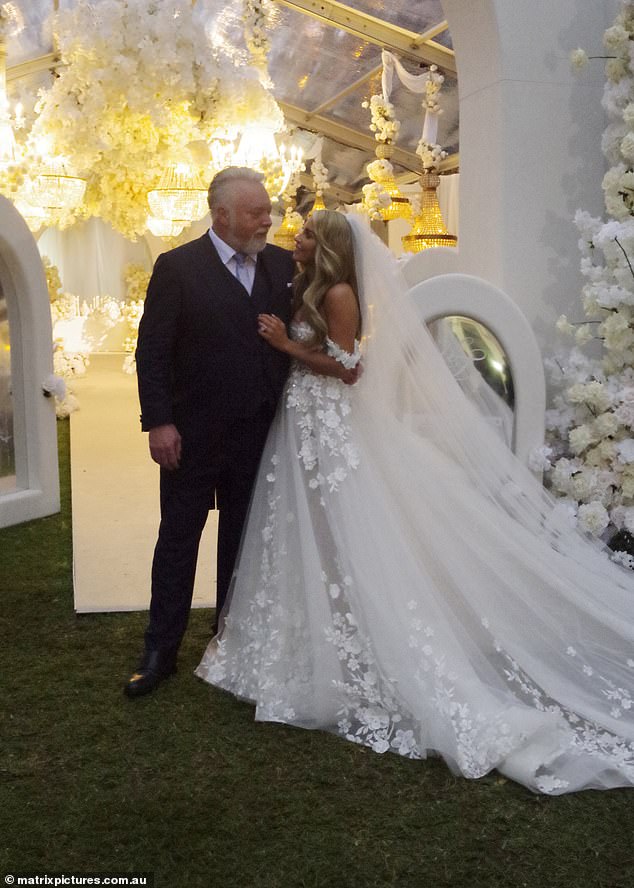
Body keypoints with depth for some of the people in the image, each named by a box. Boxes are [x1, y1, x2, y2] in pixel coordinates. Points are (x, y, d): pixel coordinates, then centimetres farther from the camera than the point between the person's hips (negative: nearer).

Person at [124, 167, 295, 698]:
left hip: (257, 434, 4)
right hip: (193, 435, -3)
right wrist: (158, 422, -14)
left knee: (242, 540, 16)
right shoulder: (178, 267, -7)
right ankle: (161, 651, 20)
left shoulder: (283, 265, 4)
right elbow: (152, 351, -9)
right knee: (178, 540, 8)